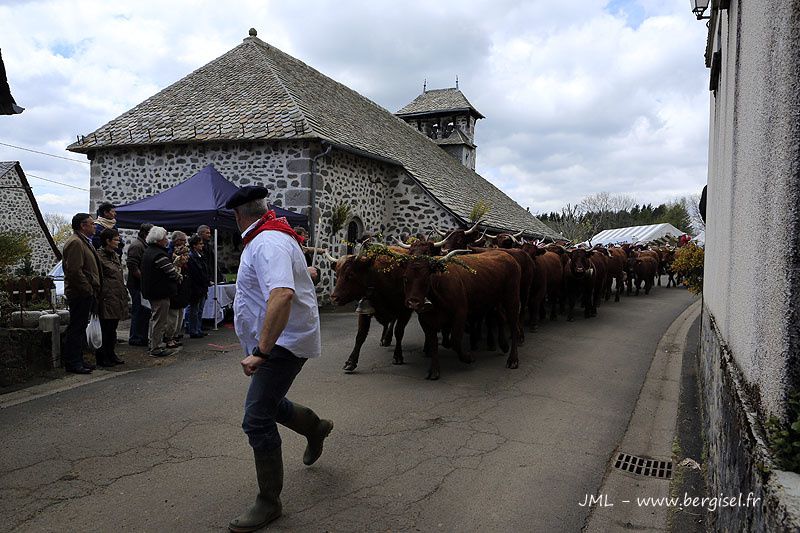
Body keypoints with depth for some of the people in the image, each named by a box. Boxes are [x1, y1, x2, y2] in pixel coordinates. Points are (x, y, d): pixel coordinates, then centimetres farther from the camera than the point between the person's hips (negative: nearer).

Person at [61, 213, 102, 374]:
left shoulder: (84, 242, 20)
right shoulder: (75, 243, -14)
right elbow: (75, 270, -22)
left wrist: (93, 291, 18)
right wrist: (88, 290, -18)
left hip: (85, 294, 11)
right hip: (80, 294, -11)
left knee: (80, 328, 14)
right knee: (76, 329, -5)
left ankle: (78, 360, 21)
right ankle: (72, 363, 0)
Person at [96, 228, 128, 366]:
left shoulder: (115, 255, 19)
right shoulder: (99, 256, -8)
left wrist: (124, 292, 20)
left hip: (117, 298, 8)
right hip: (107, 298, -8)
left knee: (113, 329, 13)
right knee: (106, 328, -4)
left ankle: (111, 354, 20)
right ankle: (101, 356, 4)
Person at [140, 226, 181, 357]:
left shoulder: (147, 252, 13)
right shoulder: (159, 255, -20)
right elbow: (172, 272, -19)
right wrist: (179, 277, 0)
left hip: (151, 291, 11)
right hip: (161, 292, -11)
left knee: (155, 318, 20)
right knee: (160, 320, -3)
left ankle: (153, 344, 30)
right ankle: (157, 348, 2)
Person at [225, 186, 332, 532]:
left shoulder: (268, 243, -23)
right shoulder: (265, 239, 11)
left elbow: (282, 294, -39)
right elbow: (295, 270, 32)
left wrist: (260, 353, -40)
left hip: (284, 342, -11)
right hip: (274, 341, 11)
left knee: (257, 420, -11)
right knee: (266, 403, 24)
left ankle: (268, 503, 3)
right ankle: (316, 428, 48)